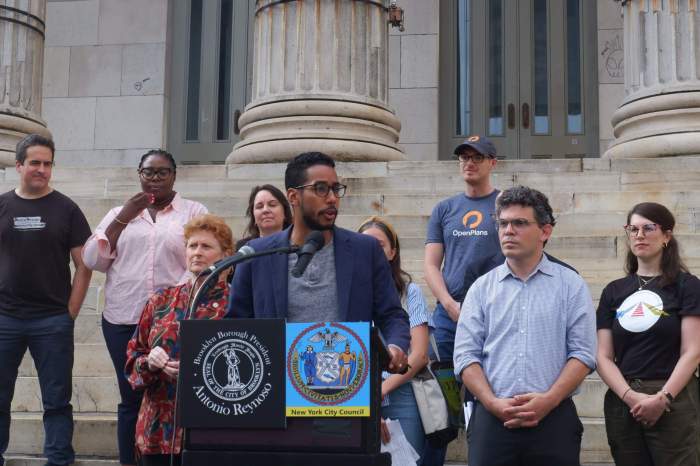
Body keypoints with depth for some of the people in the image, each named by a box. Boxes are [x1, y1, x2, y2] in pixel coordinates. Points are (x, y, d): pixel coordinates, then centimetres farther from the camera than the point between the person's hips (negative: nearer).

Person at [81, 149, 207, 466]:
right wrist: (123, 218, -3)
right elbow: (92, 261, 7)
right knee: (131, 399, 5)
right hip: (123, 321, 2)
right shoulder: (119, 214, 16)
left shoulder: (194, 213, 8)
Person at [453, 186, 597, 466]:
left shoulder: (571, 285, 5)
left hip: (553, 417, -1)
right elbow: (466, 355, 3)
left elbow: (582, 353, -1)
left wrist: (547, 401, -12)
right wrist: (493, 403, -9)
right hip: (492, 419, 1)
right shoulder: (482, 288, 9)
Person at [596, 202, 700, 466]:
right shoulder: (614, 291, 10)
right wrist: (630, 395, -12)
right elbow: (603, 356, 3)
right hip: (622, 403, 3)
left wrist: (663, 398, -16)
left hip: (673, 402, -3)